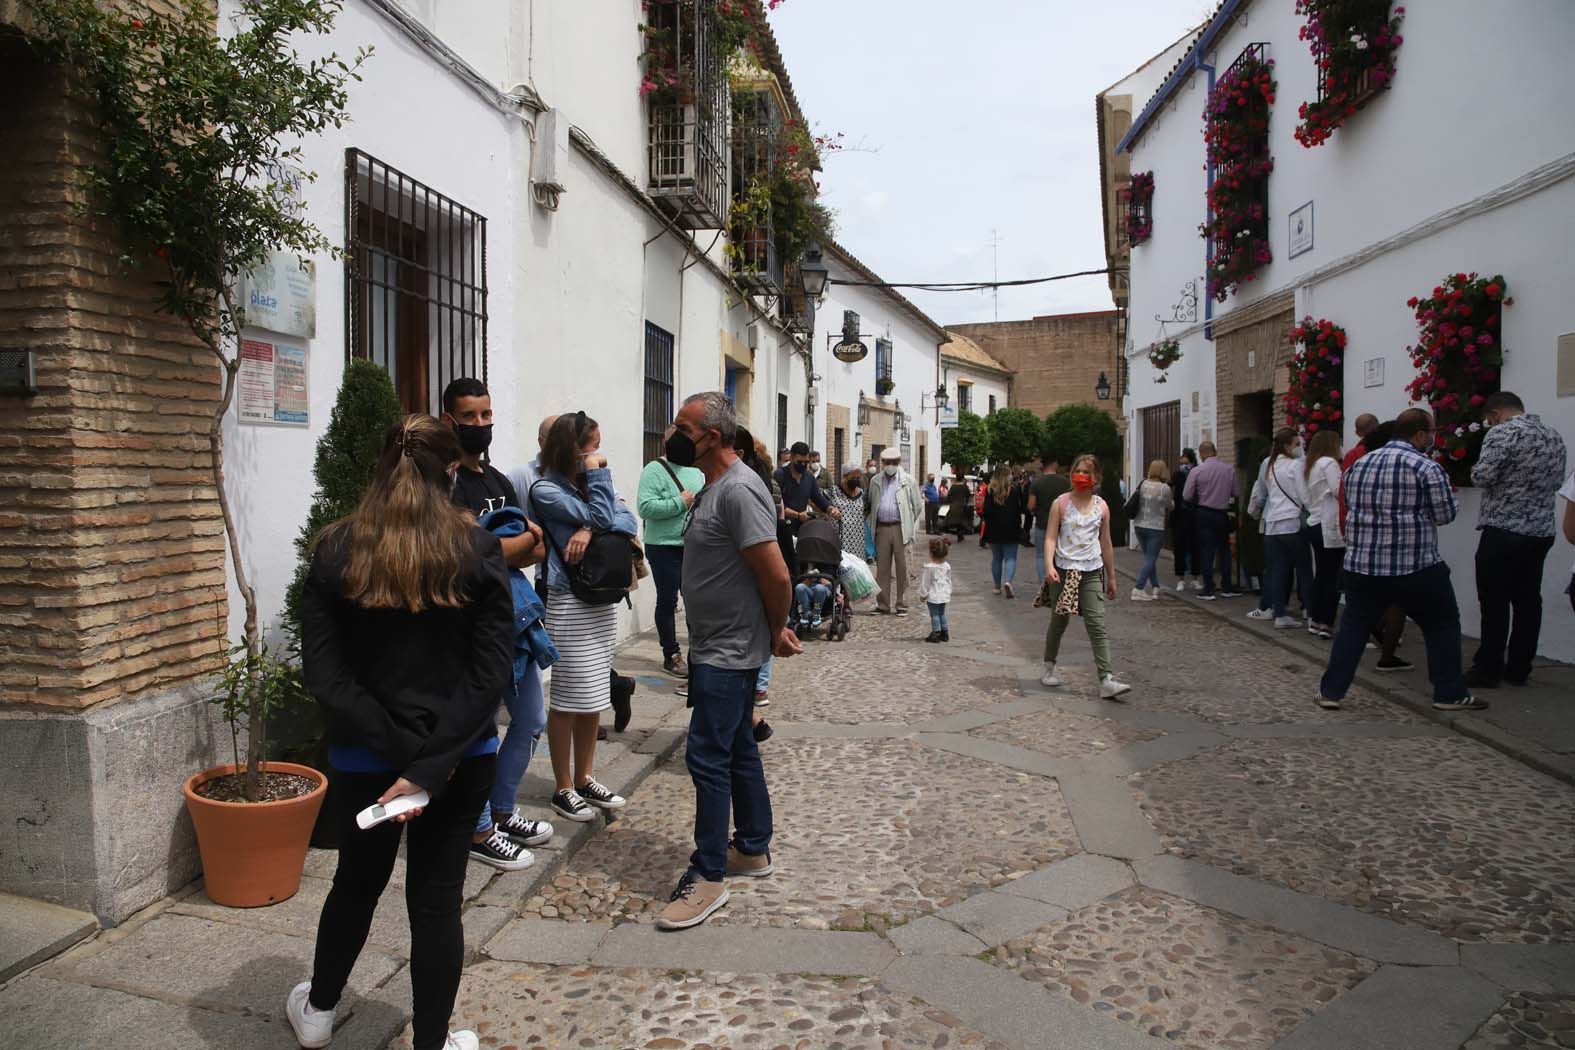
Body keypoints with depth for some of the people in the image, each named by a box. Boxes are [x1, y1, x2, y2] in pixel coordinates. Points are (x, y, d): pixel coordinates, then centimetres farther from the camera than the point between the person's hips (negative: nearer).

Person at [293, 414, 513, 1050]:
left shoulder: (336, 551, -7)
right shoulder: (478, 552, -11)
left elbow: (322, 672, -11)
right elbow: (491, 671, -16)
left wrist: (400, 749, -13)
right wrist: (430, 766, -16)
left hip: (363, 758, 2)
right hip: (462, 757, -2)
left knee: (357, 881, 25)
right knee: (438, 895, 12)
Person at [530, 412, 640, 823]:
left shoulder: (588, 483, 12)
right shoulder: (545, 489, -10)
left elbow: (628, 521, -1)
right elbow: (602, 517, -16)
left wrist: (590, 529, -17)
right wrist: (596, 472, -9)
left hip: (603, 599, 7)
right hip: (569, 602, -7)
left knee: (594, 698, 13)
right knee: (568, 700, 1)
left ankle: (585, 779, 25)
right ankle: (564, 789, 13)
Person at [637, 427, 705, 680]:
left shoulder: (696, 470, 12)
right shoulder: (655, 470, -10)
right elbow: (645, 507, -21)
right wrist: (680, 503, -20)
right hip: (664, 548, -6)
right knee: (668, 602, 5)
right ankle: (671, 656, 15)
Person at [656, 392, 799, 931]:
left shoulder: (739, 490, -21)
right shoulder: (714, 486, 12)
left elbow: (776, 574, -24)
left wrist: (776, 631, -10)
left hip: (729, 653, -10)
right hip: (715, 647, 10)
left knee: (708, 756, -6)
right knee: (739, 750, 18)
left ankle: (708, 876, 4)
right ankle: (753, 849, 31)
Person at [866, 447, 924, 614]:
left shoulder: (908, 480, 3)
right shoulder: (876, 481, 11)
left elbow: (918, 505, 6)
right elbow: (870, 505, 17)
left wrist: (908, 524, 5)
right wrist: (872, 525, 9)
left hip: (900, 529, -2)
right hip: (882, 529, 3)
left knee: (902, 567, 0)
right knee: (882, 568, 5)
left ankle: (902, 604, 7)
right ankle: (883, 604, 12)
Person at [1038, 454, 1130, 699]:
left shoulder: (1101, 507, 6)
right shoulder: (1061, 503, -1)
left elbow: (1106, 544, 13)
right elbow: (1050, 537, -5)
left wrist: (1111, 578, 17)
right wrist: (1049, 566, -21)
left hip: (1091, 572, 1)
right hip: (1064, 570, -1)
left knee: (1097, 626, -8)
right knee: (1058, 622, 11)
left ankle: (1107, 681, -13)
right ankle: (1049, 668, 31)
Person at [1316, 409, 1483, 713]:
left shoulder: (1359, 464, 9)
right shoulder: (1426, 467, -10)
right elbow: (1447, 514, -5)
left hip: (1361, 564, 5)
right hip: (1415, 567, -5)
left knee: (1353, 627, 13)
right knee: (1442, 626, 13)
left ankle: (1330, 691, 10)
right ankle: (1449, 694, 18)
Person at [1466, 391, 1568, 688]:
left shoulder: (1502, 432, -11)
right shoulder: (1554, 435, 14)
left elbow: (1482, 477, -18)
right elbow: (1556, 481, 22)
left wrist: (1476, 469, 3)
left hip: (1503, 532, -7)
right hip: (1541, 531, 7)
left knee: (1495, 602, -3)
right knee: (1528, 601, 10)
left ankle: (1488, 670, 0)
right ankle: (1518, 669, 15)